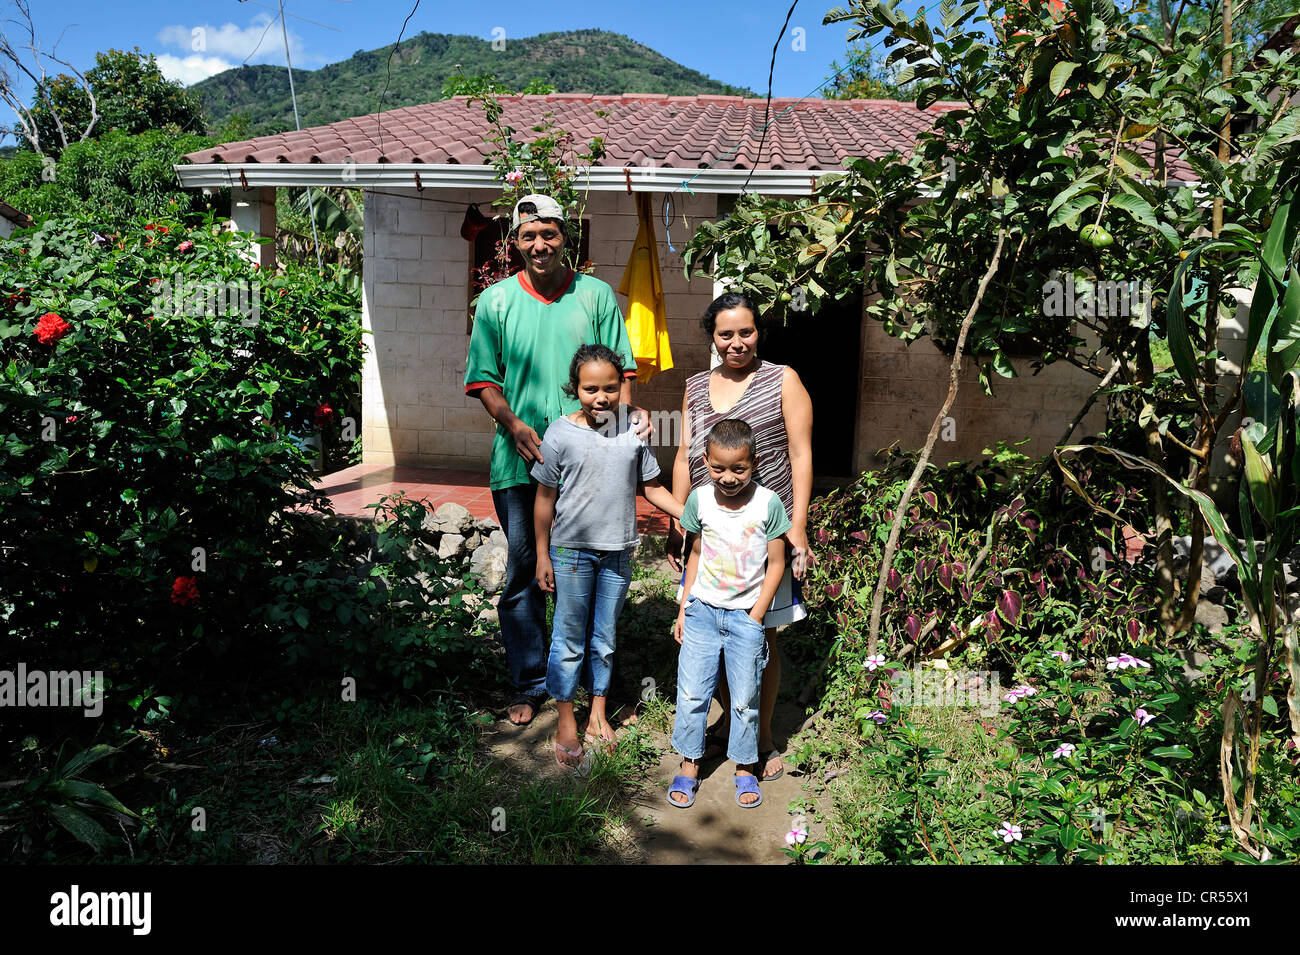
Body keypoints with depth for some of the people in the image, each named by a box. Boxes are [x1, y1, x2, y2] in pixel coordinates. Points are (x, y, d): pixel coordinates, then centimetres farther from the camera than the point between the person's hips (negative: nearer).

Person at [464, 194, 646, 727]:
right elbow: (484, 378, 3)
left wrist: (627, 412, -13)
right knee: (522, 572, 7)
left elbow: (619, 367, 6)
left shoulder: (596, 294, 5)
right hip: (518, 461, 0)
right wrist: (515, 425, -14)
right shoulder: (496, 300, 5)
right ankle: (530, 684, 22)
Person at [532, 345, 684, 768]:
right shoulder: (560, 433, -9)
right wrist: (542, 555, -2)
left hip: (617, 551, 2)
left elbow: (651, 486, 5)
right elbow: (546, 498, -2)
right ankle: (566, 722, 23)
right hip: (571, 550, -2)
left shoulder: (633, 427, -3)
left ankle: (598, 714, 30)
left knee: (605, 638, 14)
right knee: (570, 638, 8)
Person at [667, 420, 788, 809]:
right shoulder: (699, 500, -4)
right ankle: (689, 765, 24)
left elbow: (776, 563, -4)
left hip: (745, 614, -2)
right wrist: (684, 609, 8)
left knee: (745, 698, 7)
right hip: (702, 609, 2)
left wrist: (756, 615, -7)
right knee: (691, 693, 6)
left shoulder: (768, 504, -11)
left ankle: (745, 768, 27)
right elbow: (696, 555, 8)